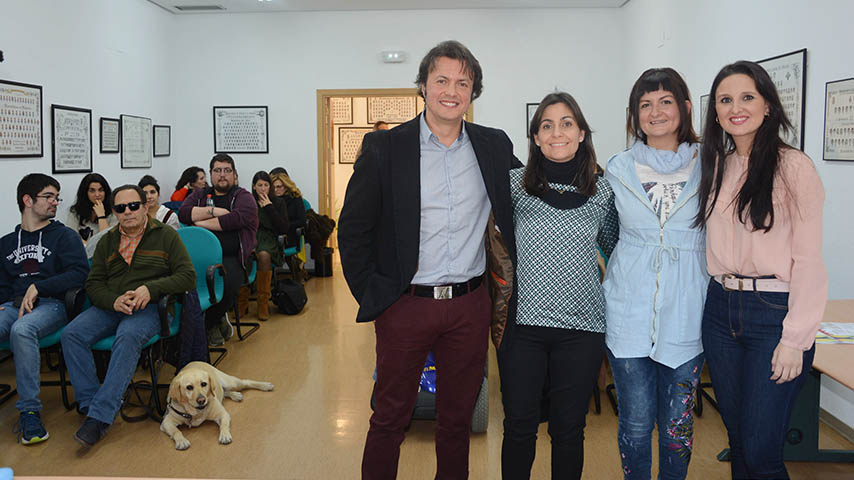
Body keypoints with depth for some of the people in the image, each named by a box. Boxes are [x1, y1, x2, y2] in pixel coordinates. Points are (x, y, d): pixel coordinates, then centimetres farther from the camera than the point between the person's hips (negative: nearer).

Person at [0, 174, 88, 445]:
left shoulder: (63, 235, 11)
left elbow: (79, 273, -4)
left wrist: (38, 287, -11)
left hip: (52, 303, -3)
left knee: (22, 330, -37)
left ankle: (30, 412, -29)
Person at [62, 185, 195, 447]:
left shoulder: (166, 236, 5)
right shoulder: (107, 242, 17)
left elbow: (187, 276, -3)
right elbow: (93, 283, 10)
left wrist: (150, 288, -18)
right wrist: (114, 301, -12)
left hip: (149, 307, -4)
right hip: (110, 306, 5)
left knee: (128, 337, -35)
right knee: (71, 334, -22)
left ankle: (100, 416, -35)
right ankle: (90, 403, -17)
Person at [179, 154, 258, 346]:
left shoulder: (243, 197, 12)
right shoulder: (199, 195, 25)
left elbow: (237, 218, -10)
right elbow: (183, 213, 6)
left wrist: (202, 223, -3)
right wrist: (213, 211, -3)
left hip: (231, 257, -2)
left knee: (228, 280, -36)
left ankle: (209, 323, -4)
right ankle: (217, 320, -7)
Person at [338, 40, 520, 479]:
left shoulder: (495, 146, 4)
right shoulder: (384, 147, -4)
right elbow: (353, 230, -1)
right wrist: (369, 295, -4)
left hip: (470, 305, 3)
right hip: (406, 306, -2)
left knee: (458, 417, 16)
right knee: (390, 418, 11)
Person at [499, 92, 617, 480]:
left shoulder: (602, 193, 5)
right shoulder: (513, 184, 0)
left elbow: (615, 248, 20)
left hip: (581, 327, 1)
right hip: (522, 321, -1)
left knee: (569, 429, 11)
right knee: (519, 426, 7)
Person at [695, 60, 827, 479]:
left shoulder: (794, 167, -8)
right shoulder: (714, 167, 10)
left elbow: (809, 260, -10)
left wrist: (794, 338, -13)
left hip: (774, 314, -5)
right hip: (720, 310, 6)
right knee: (736, 437, 15)